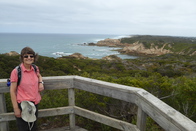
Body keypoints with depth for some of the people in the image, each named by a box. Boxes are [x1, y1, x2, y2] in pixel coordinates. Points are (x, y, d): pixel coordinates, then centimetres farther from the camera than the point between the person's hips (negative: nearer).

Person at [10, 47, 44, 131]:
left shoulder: (35, 68, -1)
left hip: (35, 103, 5)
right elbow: (12, 91, -12)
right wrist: (16, 108, -12)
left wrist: (41, 82, 1)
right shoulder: (16, 72, -16)